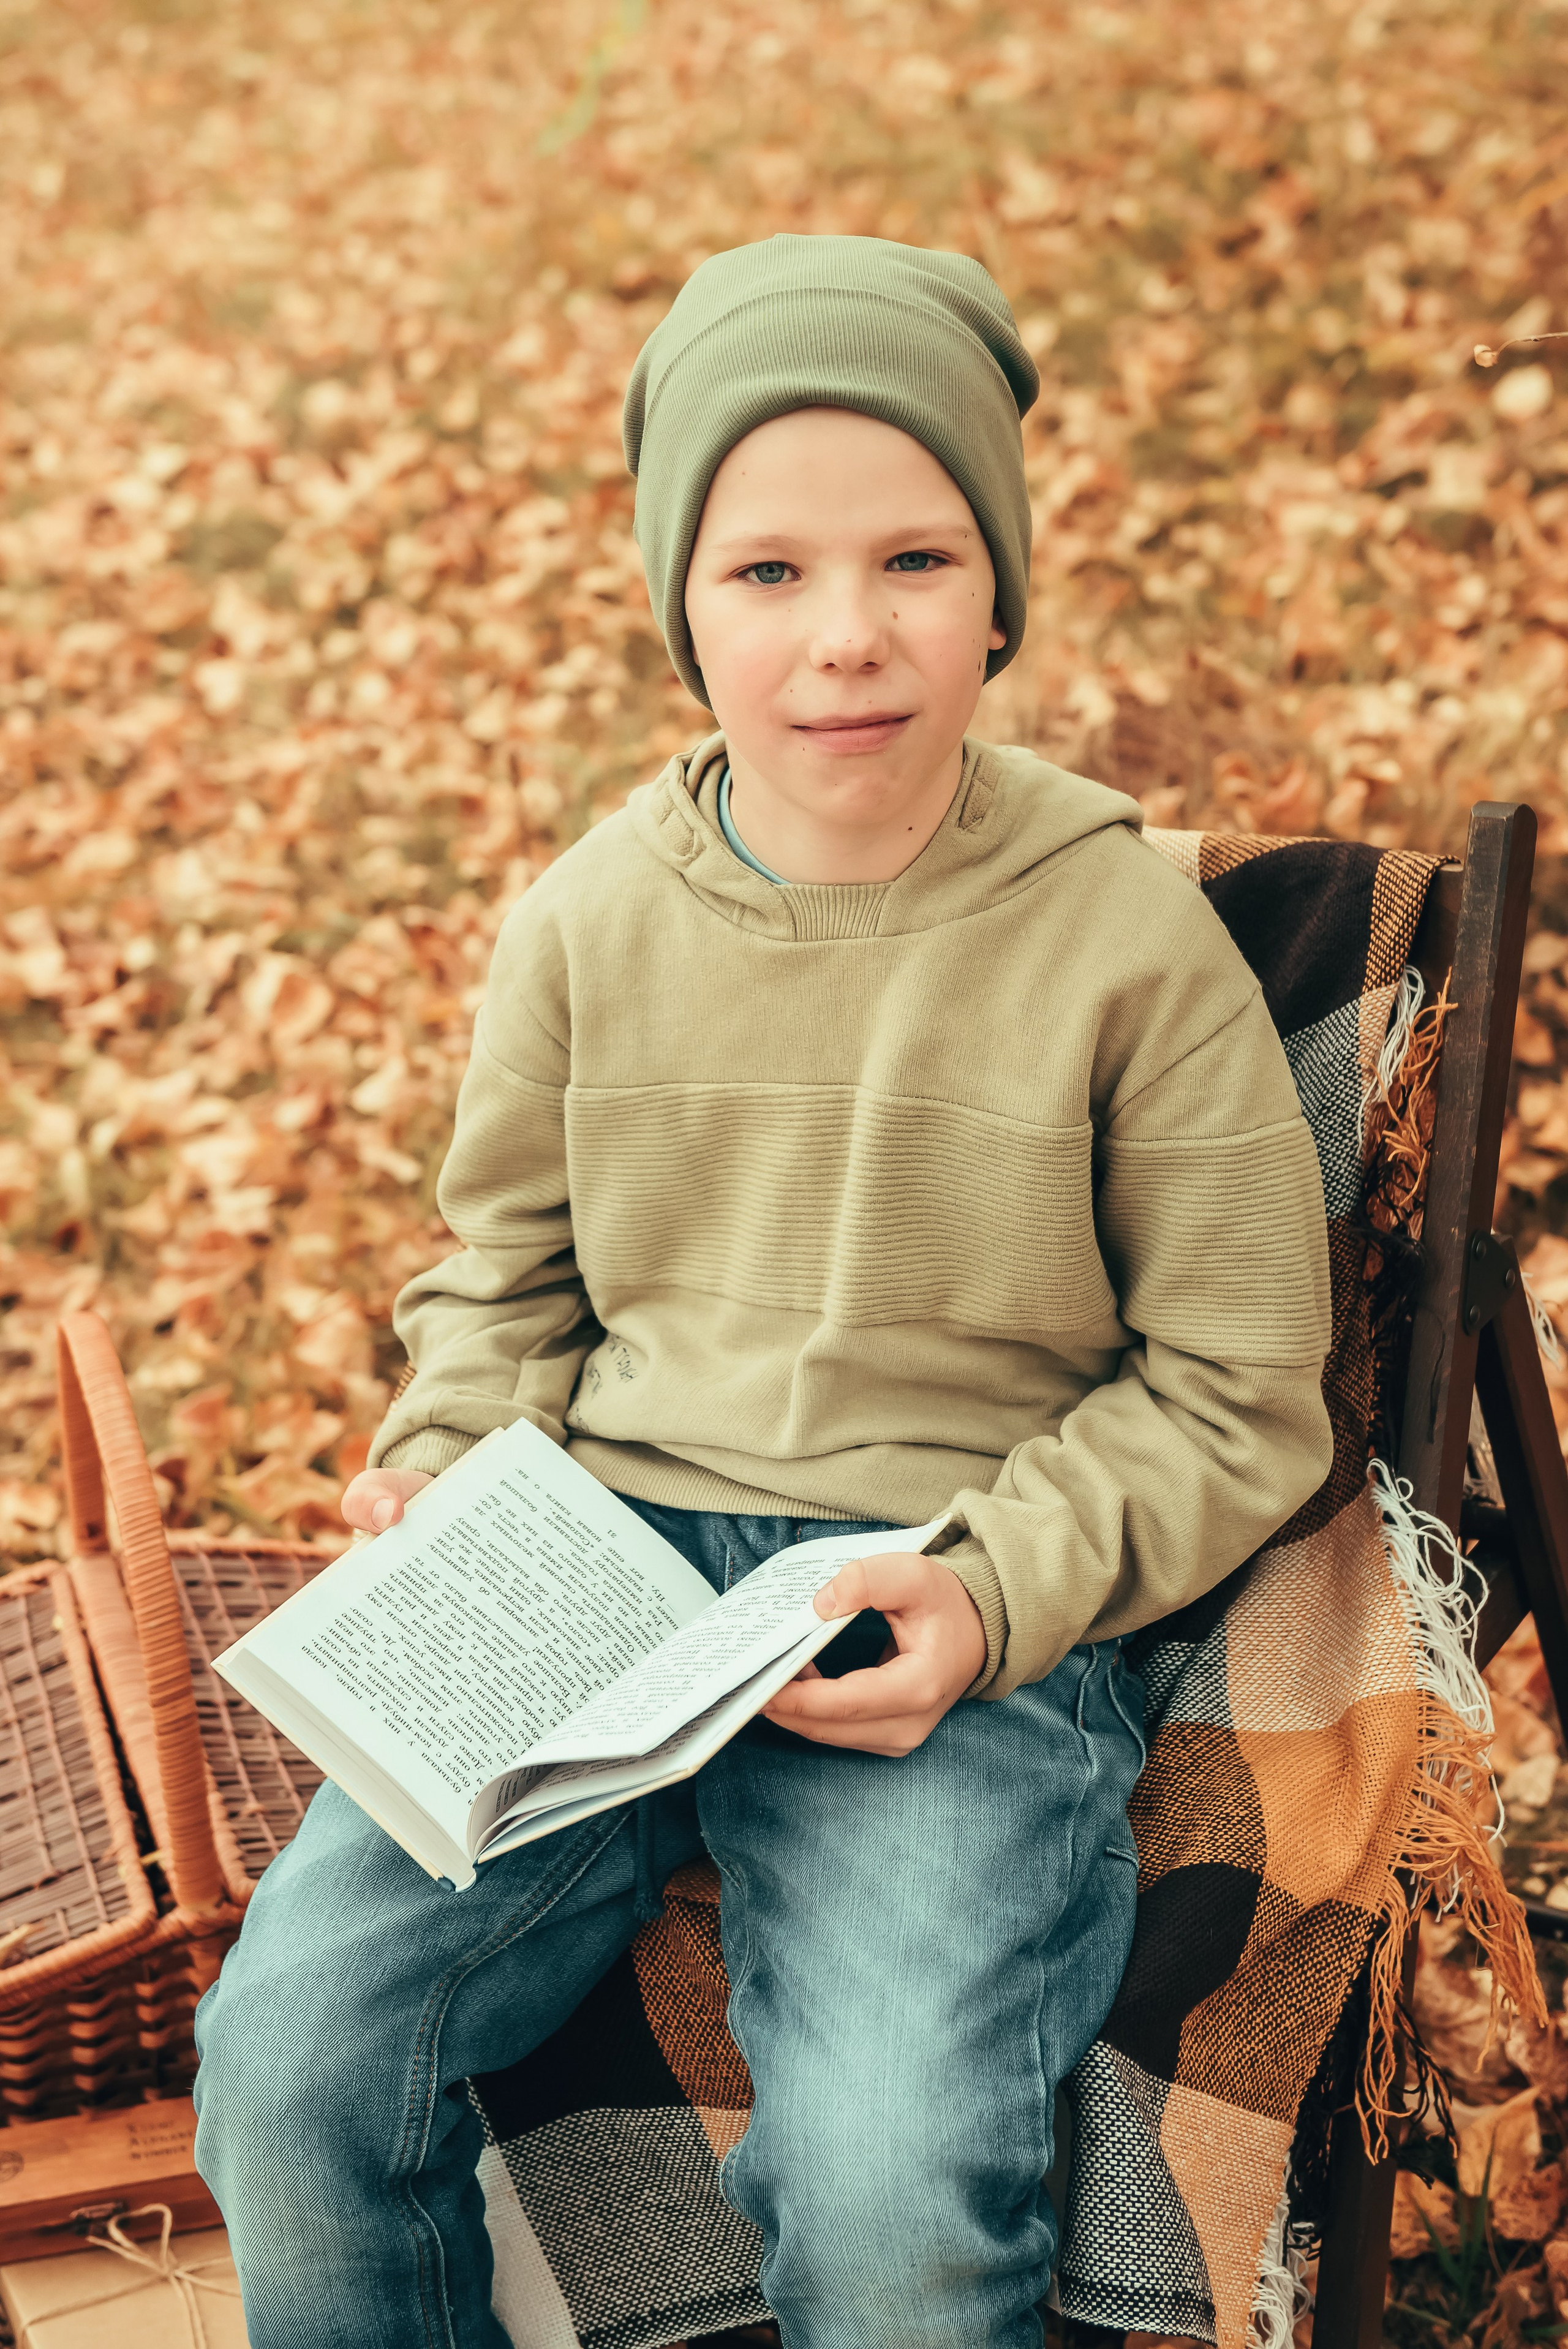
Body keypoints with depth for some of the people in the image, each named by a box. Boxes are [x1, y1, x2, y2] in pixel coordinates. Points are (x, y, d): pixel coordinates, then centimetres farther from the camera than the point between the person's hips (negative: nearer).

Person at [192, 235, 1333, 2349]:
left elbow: (1236, 1395, 2)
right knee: (284, 2049, -18)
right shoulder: (591, 920, 5)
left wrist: (994, 1598, -13)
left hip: (967, 1624, -3)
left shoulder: (1132, 941, -4)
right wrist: (451, 1470, 0)